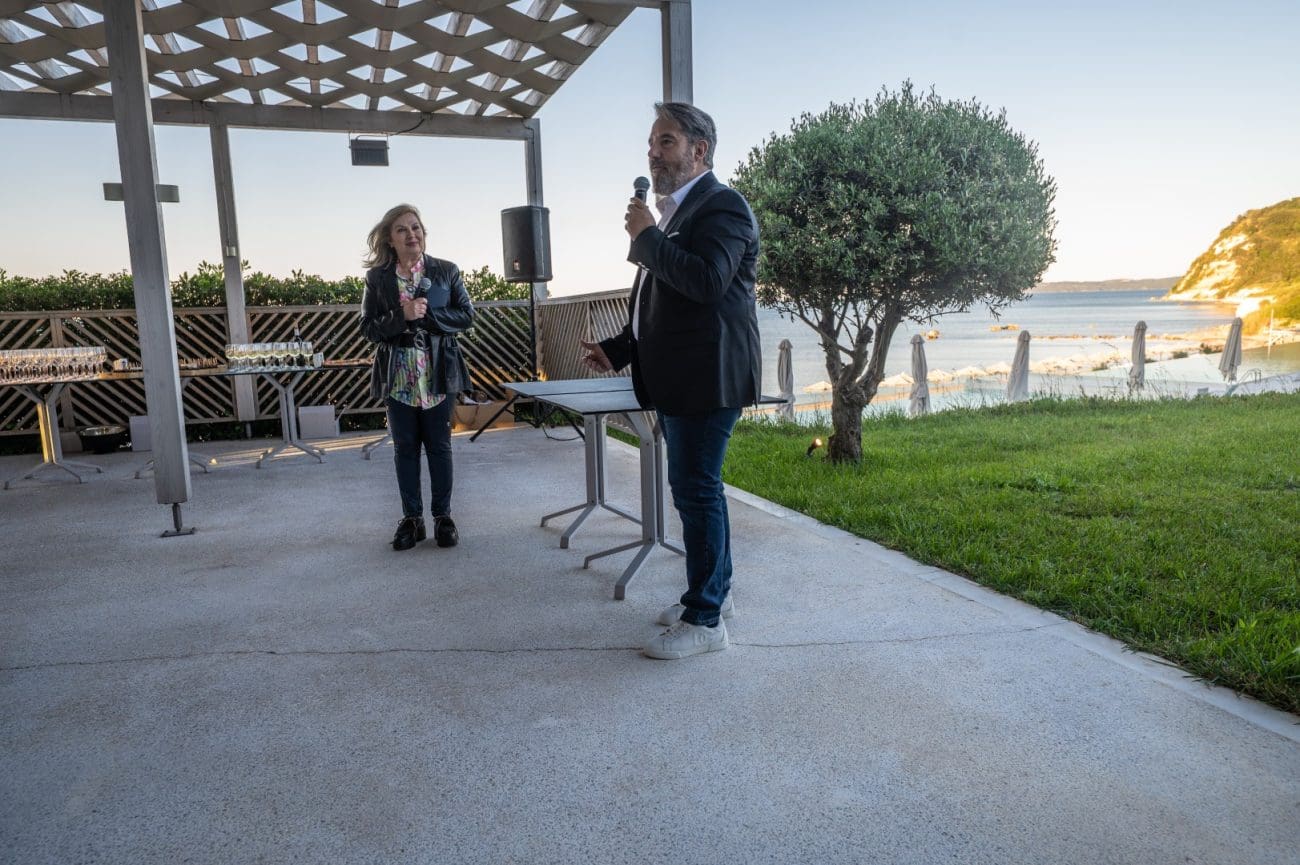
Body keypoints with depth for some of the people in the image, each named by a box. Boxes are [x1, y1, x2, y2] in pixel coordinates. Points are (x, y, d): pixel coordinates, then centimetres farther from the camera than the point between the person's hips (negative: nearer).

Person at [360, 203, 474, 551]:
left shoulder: (447, 271, 0)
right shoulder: (377, 277, 1)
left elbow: (466, 314, -1)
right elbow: (368, 326, -1)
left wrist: (427, 315, -14)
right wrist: (402, 317, -18)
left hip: (438, 373, -1)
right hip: (398, 376, 1)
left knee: (439, 446, 7)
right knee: (405, 448, 8)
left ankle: (443, 516, 19)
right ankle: (412, 518, 20)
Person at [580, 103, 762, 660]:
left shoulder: (722, 205, -10)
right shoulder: (675, 213, 19)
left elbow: (707, 280, -26)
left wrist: (646, 237, -16)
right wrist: (617, 349, 16)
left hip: (706, 379, -10)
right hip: (676, 381, 10)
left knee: (696, 490, -6)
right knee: (695, 488, 16)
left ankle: (705, 619, 5)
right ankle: (713, 593, 30)